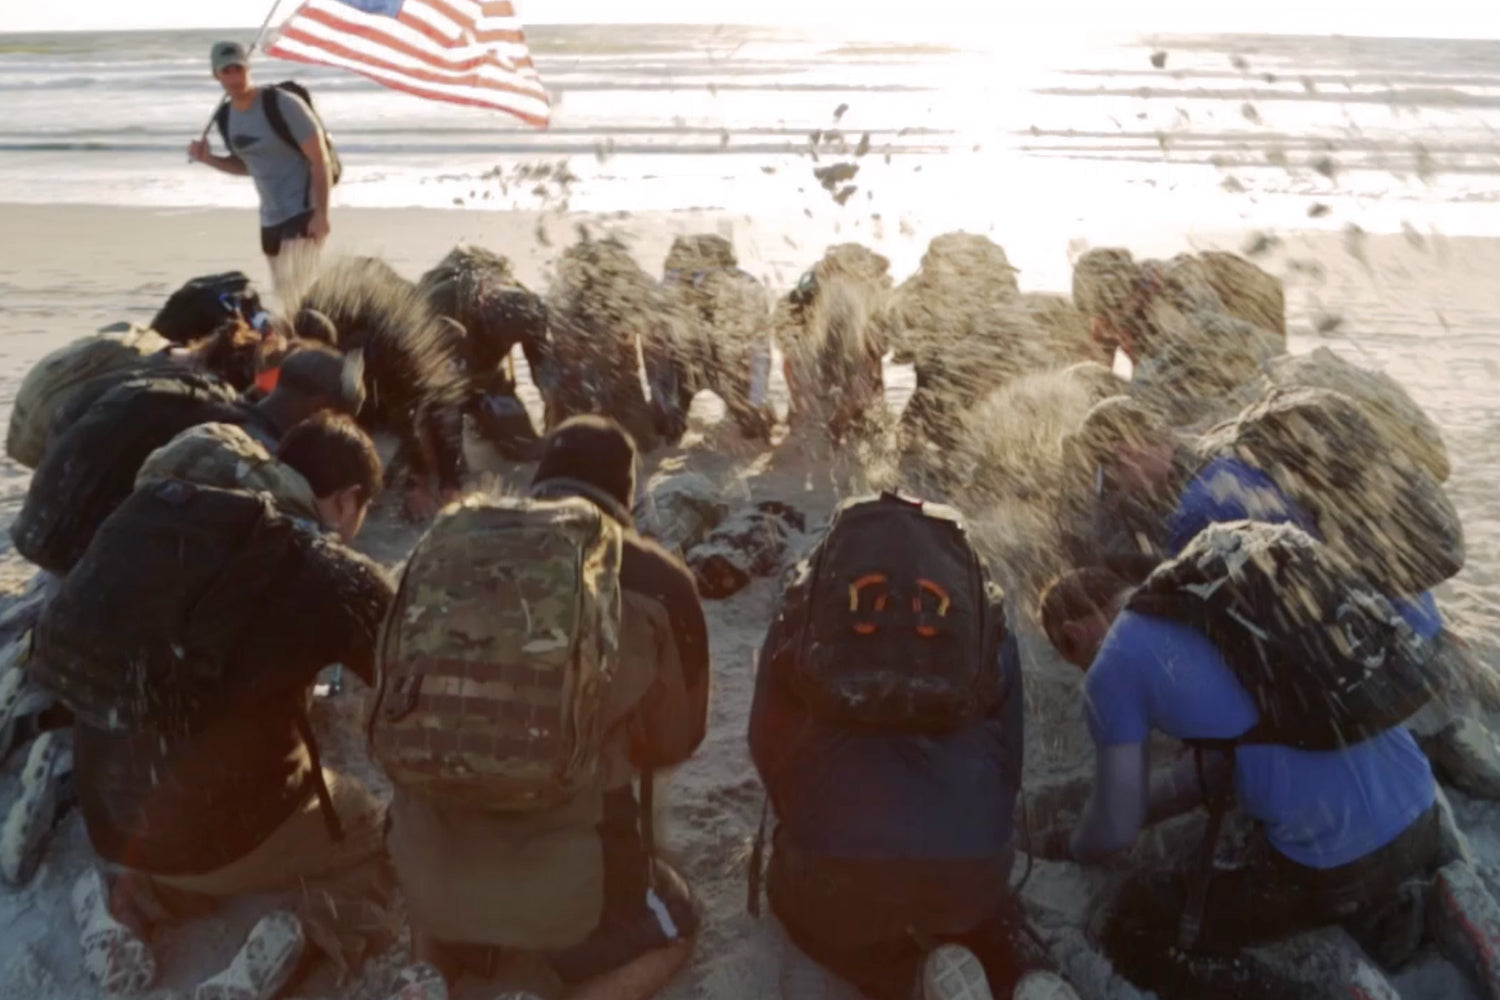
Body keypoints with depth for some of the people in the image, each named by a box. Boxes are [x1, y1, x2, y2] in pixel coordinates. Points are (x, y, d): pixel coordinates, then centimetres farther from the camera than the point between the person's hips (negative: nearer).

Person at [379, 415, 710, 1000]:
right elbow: (676, 738, 9)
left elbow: (395, 710, 15)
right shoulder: (657, 579, -4)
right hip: (569, 861, -3)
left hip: (430, 851, 4)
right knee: (672, 932, 27)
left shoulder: (447, 544, 4)